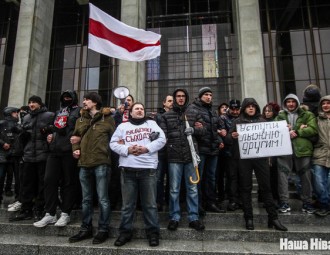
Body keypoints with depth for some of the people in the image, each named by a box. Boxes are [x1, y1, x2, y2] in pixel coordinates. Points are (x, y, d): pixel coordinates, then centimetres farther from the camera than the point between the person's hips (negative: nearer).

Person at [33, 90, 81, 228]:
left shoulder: (78, 111, 5)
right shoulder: (59, 112, 25)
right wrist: (50, 134, 12)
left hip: (69, 151, -6)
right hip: (55, 150, 6)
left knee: (68, 182, 1)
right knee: (49, 180, 2)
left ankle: (65, 213, 11)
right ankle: (50, 214, 11)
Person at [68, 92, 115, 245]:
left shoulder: (107, 119, 0)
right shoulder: (80, 120, 16)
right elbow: (75, 136, 22)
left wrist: (106, 150, -8)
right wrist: (75, 148, 5)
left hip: (101, 163, -5)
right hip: (84, 163, 6)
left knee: (102, 199, 2)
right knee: (86, 199, 15)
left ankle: (103, 230, 16)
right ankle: (86, 229, 29)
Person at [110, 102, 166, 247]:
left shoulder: (151, 124, 14)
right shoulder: (123, 126, 15)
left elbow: (162, 139, 2)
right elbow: (113, 143, 6)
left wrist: (147, 148, -11)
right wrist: (127, 150, -11)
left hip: (148, 169, -1)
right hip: (128, 169, 1)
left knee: (150, 204, 7)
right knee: (127, 204, 9)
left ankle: (153, 232, 19)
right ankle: (125, 232, 23)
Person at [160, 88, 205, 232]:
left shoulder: (194, 114, 13)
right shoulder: (166, 116, 7)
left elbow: (203, 130, 10)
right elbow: (163, 134, -1)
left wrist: (193, 129, -9)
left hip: (191, 155, 2)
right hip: (174, 157, -1)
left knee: (192, 189, 8)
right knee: (174, 189, 6)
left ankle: (193, 218, 20)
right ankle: (174, 218, 20)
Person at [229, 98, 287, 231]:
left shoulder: (262, 120, 15)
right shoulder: (238, 121, 7)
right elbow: (230, 137, 2)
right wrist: (233, 136, -20)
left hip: (261, 157, 2)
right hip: (244, 158, -2)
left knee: (266, 187, 4)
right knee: (246, 188, 3)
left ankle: (273, 217, 12)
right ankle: (249, 218, 11)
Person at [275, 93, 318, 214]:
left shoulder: (307, 115, 12)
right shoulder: (280, 116, 16)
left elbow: (313, 129, -3)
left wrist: (296, 132, -13)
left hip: (302, 148, 0)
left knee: (305, 176, 5)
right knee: (282, 174, -1)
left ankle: (307, 202, 19)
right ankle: (284, 202, 8)